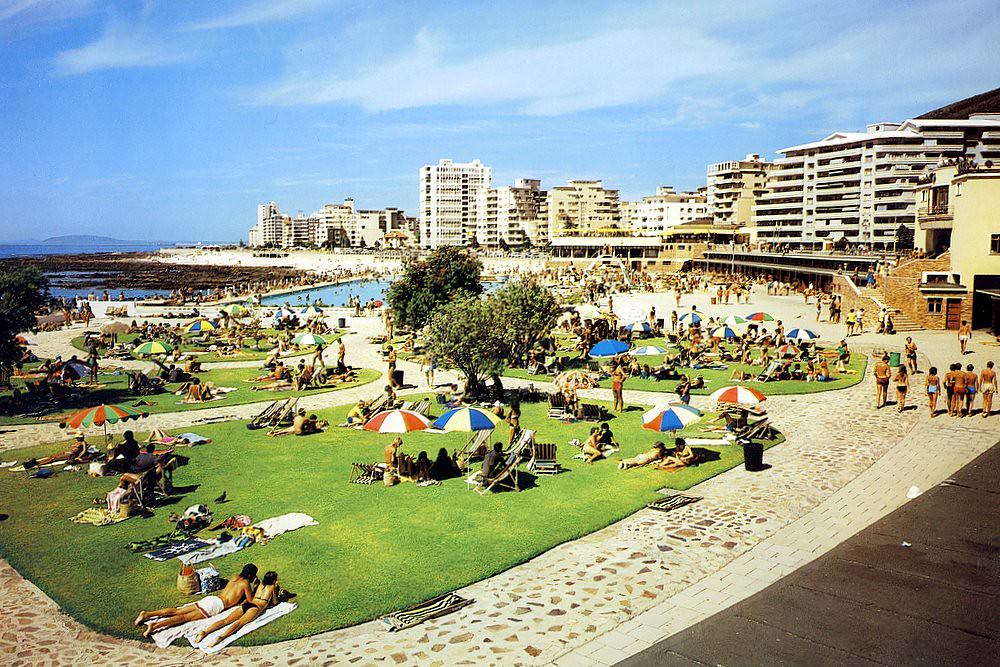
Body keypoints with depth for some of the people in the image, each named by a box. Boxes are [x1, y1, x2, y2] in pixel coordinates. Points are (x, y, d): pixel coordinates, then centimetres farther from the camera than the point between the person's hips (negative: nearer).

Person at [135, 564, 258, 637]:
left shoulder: (236, 577, 22)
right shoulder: (246, 583, -2)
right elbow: (250, 601, 2)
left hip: (210, 598, 7)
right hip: (216, 605, -7)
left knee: (177, 611, 2)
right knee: (186, 617, -18)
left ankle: (147, 614, -7)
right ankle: (155, 626, -34)